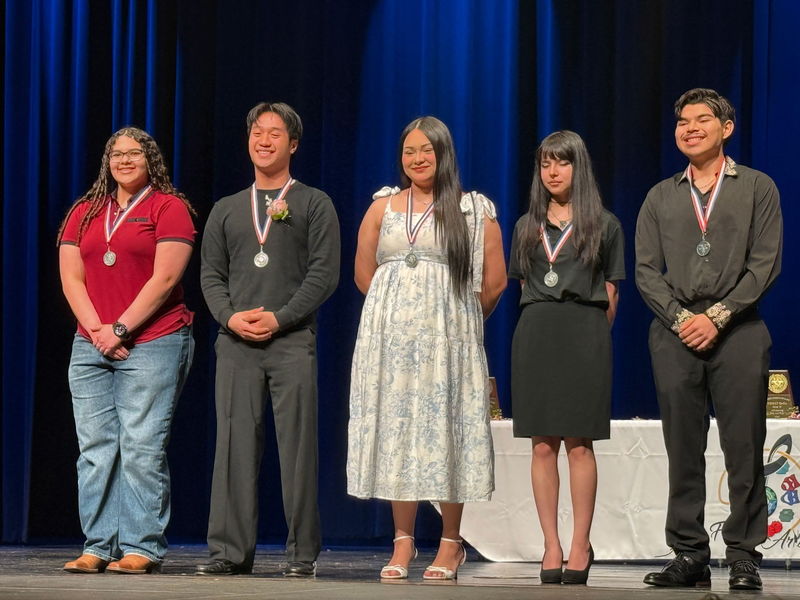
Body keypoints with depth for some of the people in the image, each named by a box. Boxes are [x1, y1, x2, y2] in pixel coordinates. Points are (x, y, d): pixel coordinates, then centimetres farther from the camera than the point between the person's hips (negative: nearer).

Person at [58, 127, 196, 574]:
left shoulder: (169, 207, 1)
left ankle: (143, 548, -6)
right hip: (91, 348, 5)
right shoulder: (84, 213, 17)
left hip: (153, 344, -5)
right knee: (96, 449, 1)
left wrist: (121, 329, -11)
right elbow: (71, 279, 10)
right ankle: (99, 546, 5)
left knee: (142, 449, -8)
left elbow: (164, 279, -7)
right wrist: (96, 329, -5)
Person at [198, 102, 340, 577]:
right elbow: (211, 273, 13)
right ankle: (231, 551, 2)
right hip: (236, 343, 3)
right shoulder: (227, 210, 18)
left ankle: (304, 553, 0)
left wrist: (279, 318, -12)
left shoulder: (313, 204, 8)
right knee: (235, 445, 0)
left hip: (292, 340, -3)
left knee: (298, 447, -4)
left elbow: (324, 272, -2)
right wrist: (230, 317, -6)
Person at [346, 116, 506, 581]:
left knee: (446, 430, -2)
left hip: (447, 337, -3)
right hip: (391, 335, 3)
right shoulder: (383, 207, 11)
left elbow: (494, 282, 3)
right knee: (396, 429, 2)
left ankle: (451, 543, 5)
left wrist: (460, 319, 9)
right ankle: (403, 542, 6)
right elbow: (363, 274, 16)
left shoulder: (474, 211, 2)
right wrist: (395, 309, 13)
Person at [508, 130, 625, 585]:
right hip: (536, 337, 3)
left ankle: (581, 546, -2)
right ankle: (552, 546, 1)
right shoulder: (527, 227, 14)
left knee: (579, 443, -5)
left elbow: (610, 295, 8)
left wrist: (592, 333, 5)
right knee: (543, 445, -1)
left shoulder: (604, 225, 6)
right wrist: (543, 321, 8)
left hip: (585, 335, -3)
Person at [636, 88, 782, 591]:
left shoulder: (757, 188, 7)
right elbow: (646, 270, 8)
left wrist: (717, 316, -10)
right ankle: (689, 556, 6)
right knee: (683, 451, 2)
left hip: (737, 330, -2)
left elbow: (765, 264, -2)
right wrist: (681, 318, -7)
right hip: (675, 334, 3)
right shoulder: (661, 197, 15)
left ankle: (744, 557, -1)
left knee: (744, 449, -5)